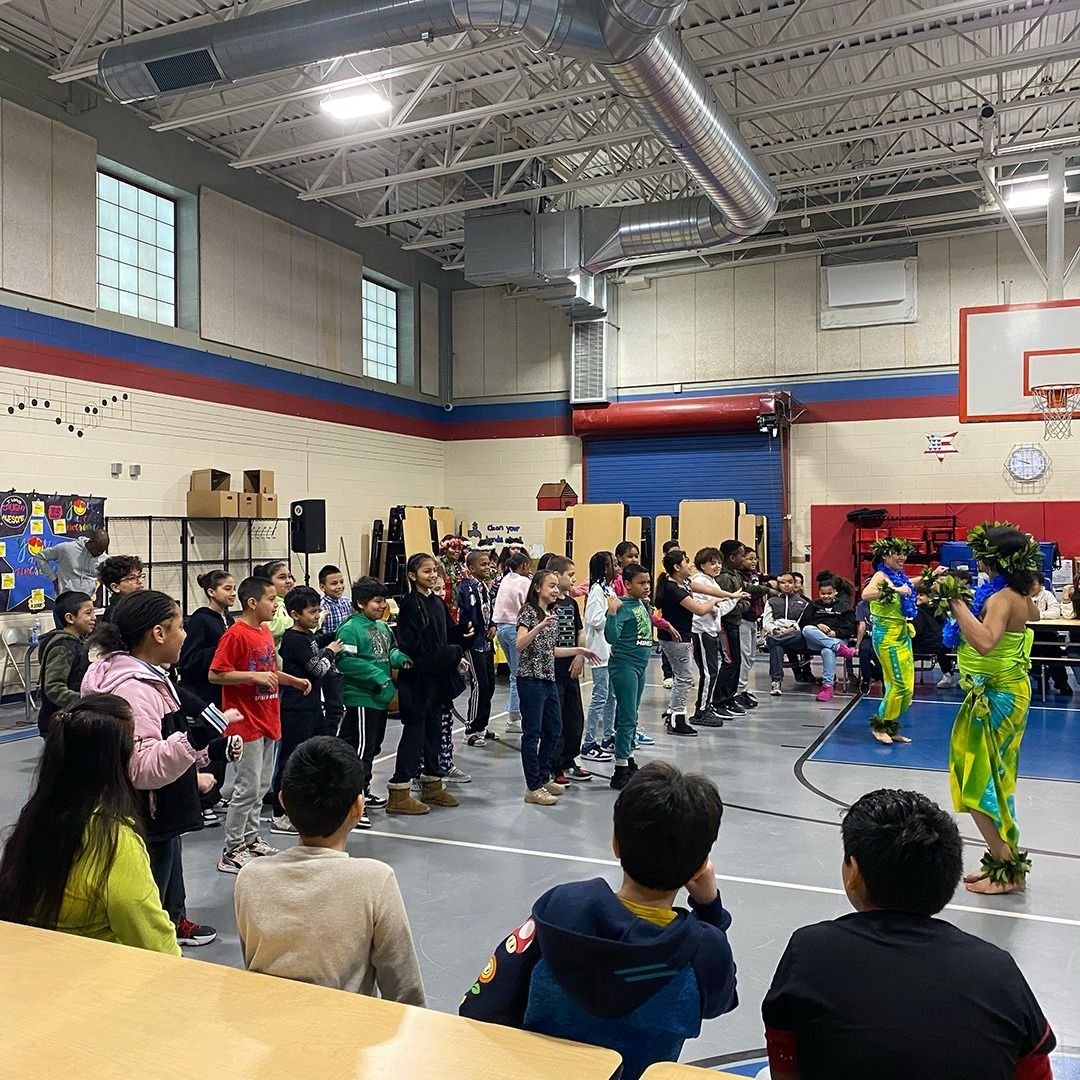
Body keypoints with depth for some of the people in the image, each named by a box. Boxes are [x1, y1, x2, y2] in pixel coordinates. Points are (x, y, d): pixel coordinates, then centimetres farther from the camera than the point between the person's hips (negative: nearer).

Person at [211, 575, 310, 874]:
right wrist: (255, 676, -24)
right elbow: (215, 674, -19)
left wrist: (293, 680, 12)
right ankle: (231, 852, 7)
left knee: (262, 785, 16)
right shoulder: (236, 634, -15)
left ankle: (251, 839, 28)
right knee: (248, 787, -4)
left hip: (267, 720, 9)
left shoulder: (266, 632, 12)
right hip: (247, 722, -9)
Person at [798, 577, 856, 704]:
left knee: (827, 651, -38)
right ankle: (838, 648, -40)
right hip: (815, 640, 2)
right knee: (807, 630, -33)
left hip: (837, 638, -2)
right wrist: (817, 625, -9)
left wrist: (836, 633, -11)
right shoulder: (813, 605, 22)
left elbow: (850, 627, 7)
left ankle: (827, 686, -41)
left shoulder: (844, 606, 18)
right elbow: (803, 623, 10)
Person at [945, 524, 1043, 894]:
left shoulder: (1001, 598, -23)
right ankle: (1004, 860, 25)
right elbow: (1033, 614, 31)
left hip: (997, 697, -10)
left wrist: (956, 603, -36)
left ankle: (1008, 870, 4)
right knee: (994, 780, 16)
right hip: (1003, 691, 10)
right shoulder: (1018, 594, 6)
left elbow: (985, 642, -41)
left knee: (980, 782, -3)